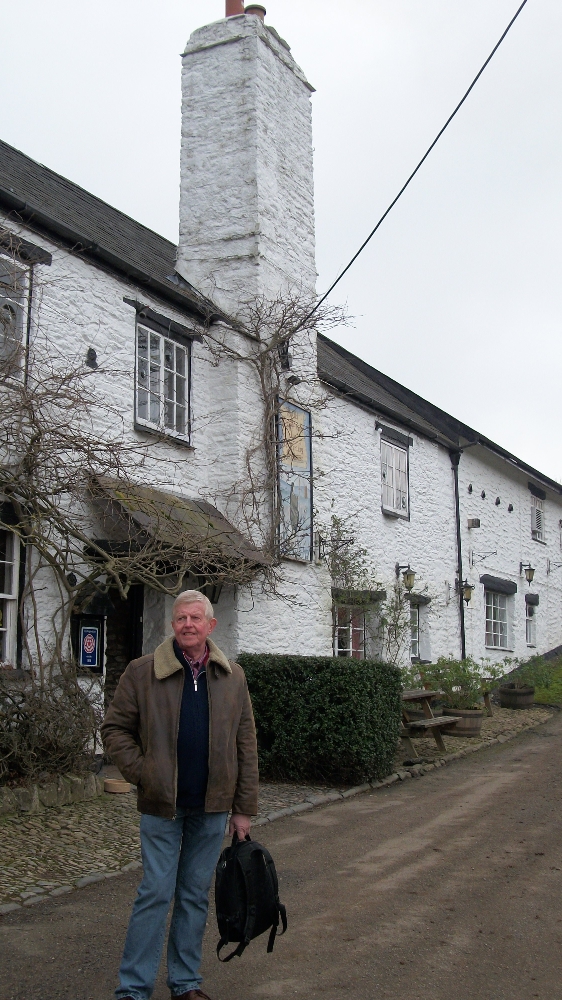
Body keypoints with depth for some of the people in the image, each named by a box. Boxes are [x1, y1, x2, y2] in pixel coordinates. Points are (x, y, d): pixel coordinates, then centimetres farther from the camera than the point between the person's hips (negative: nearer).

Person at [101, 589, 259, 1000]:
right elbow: (115, 728, 2)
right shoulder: (142, 672, -3)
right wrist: (141, 773, -9)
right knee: (156, 893, 1)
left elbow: (246, 745, 6)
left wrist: (244, 808, 4)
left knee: (197, 894, 13)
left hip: (212, 806, 3)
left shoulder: (233, 677, 4)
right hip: (162, 805, -2)